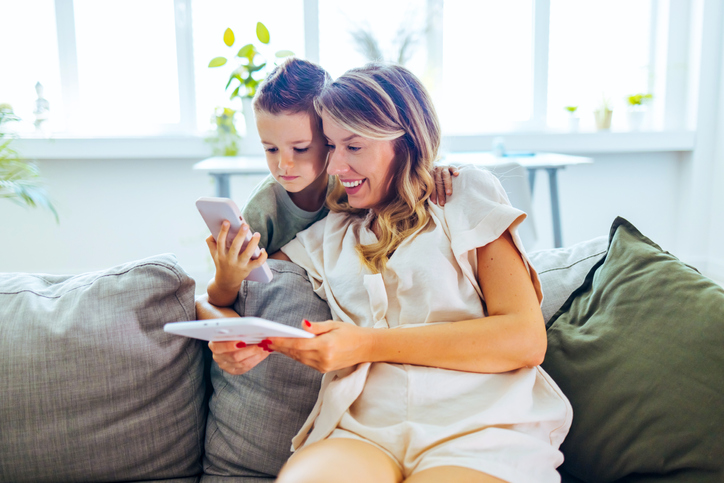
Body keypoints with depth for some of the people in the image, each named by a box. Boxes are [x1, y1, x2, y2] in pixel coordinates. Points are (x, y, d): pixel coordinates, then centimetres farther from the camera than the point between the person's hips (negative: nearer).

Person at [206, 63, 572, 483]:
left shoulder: (468, 195, 11)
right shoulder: (327, 235, 21)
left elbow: (526, 339, -1)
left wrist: (368, 344, -7)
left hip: (478, 429, -2)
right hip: (364, 431, 3)